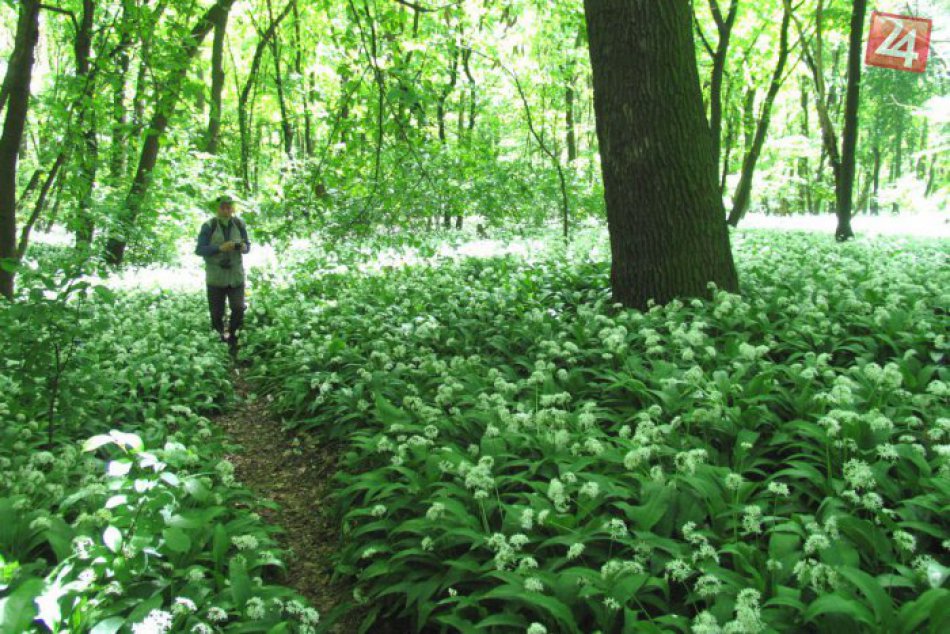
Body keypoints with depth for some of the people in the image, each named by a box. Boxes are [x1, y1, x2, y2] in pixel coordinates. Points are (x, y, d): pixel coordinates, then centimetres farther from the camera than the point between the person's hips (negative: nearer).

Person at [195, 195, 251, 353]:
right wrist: (220, 248, -25)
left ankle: (232, 337, 16)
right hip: (215, 276, -2)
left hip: (236, 275, 2)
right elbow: (199, 250, -12)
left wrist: (244, 247, -17)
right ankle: (219, 338, 28)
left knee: (238, 309, -9)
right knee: (217, 313, 3)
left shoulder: (239, 224, -3)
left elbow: (247, 246, 7)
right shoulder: (209, 226, -12)